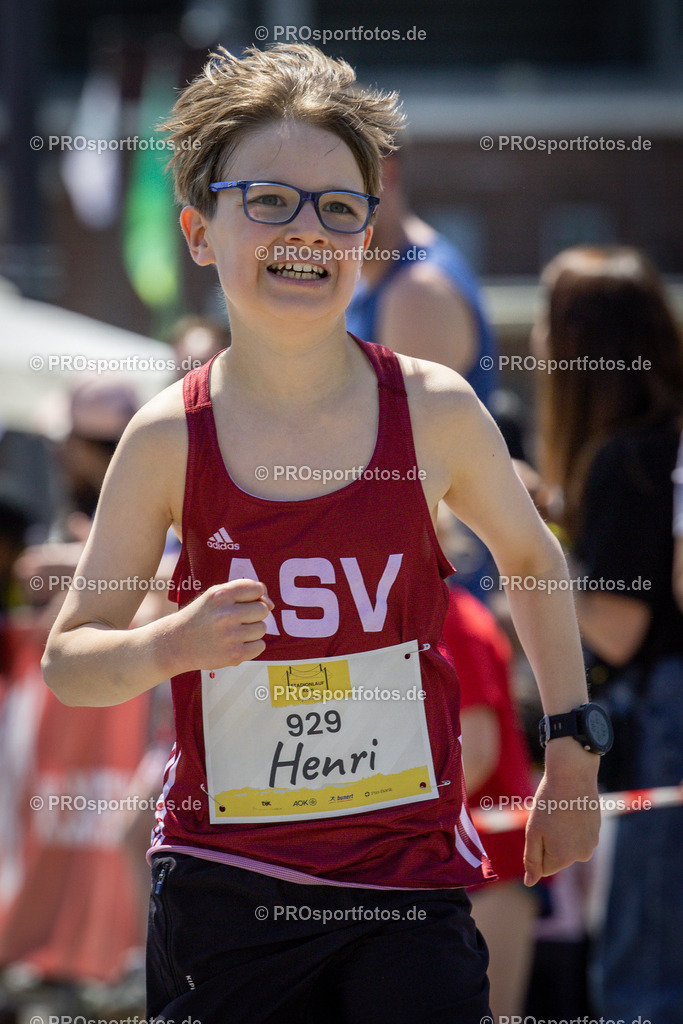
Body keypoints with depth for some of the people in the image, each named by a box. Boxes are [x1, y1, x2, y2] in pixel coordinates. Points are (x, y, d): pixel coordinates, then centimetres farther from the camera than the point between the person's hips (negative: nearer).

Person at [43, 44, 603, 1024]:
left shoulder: (433, 409, -3)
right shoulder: (170, 439, -5)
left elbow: (530, 555, 16)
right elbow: (69, 659, 2)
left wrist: (574, 752, 19)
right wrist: (168, 647, -19)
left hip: (410, 875, 0)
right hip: (224, 887, 0)